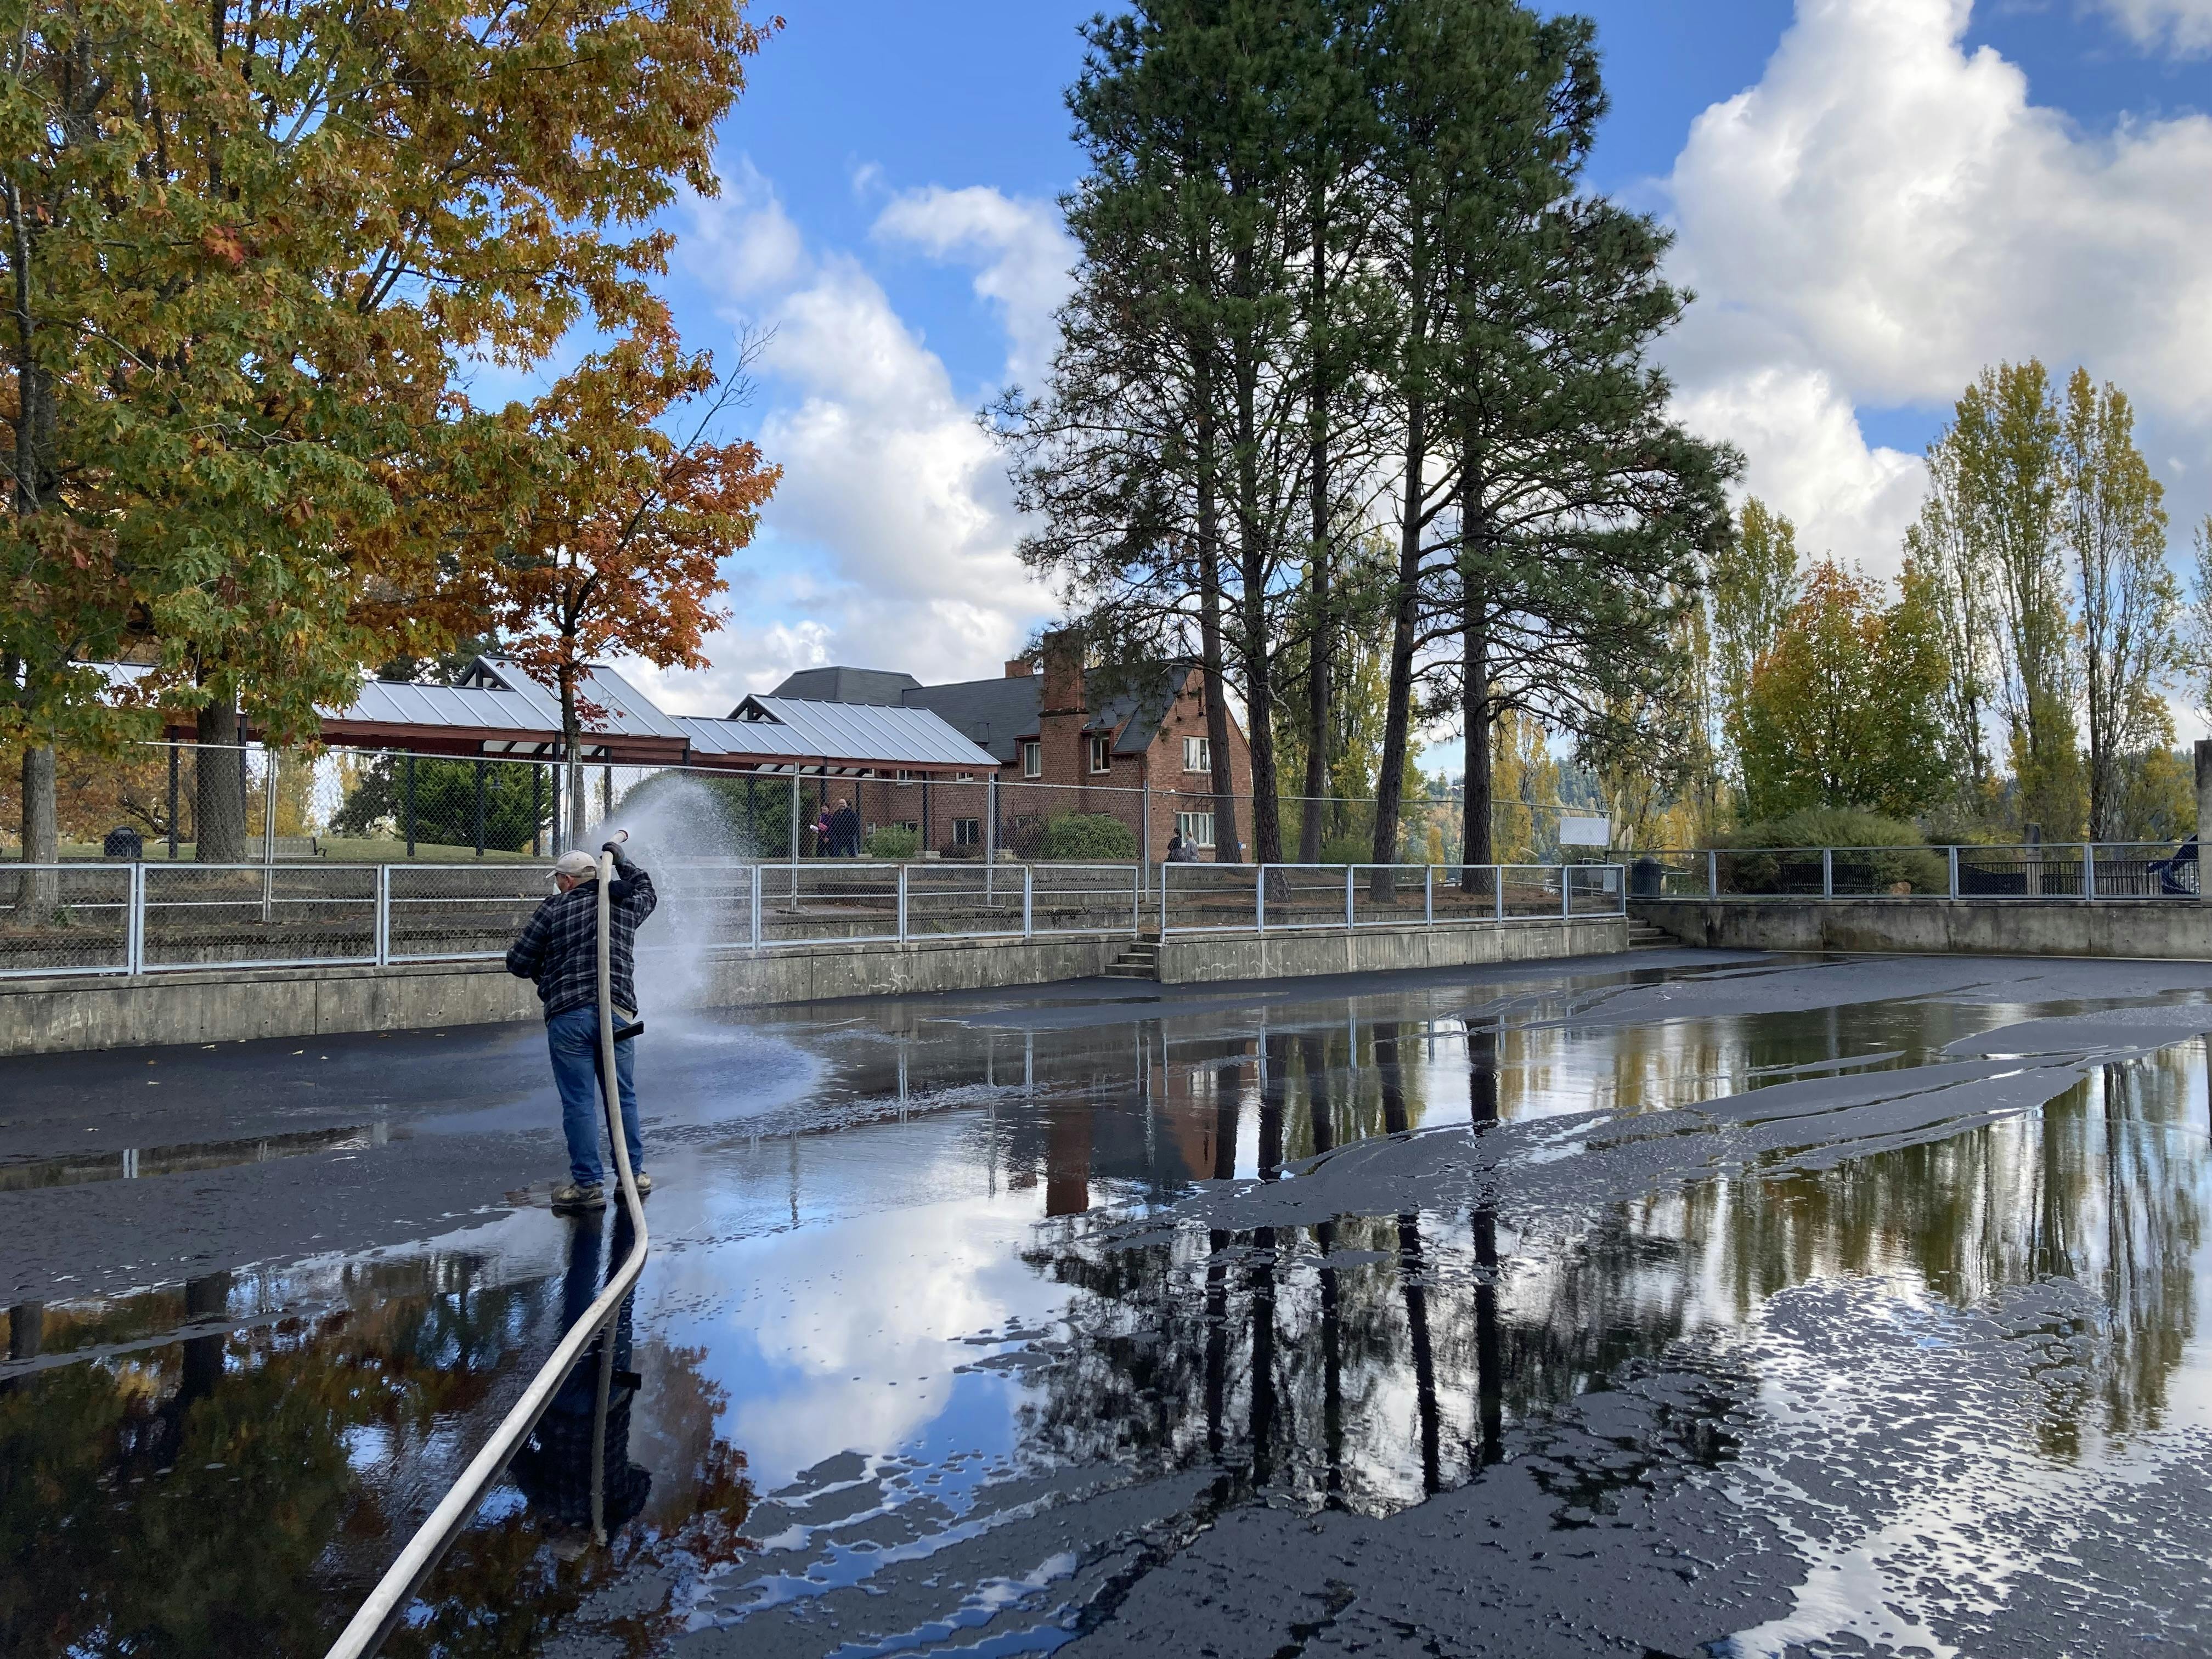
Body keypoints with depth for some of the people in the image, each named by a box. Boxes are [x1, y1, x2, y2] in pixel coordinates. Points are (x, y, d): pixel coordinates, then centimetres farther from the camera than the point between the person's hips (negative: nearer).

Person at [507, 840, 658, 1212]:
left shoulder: (554, 909, 2)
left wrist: (543, 969, 23)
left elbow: (518, 963, 2)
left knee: (579, 1102, 2)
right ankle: (634, 1174, 23)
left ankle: (588, 1184, 4)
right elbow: (646, 891, 37)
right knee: (622, 1096, 14)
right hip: (617, 1013, 3)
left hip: (568, 1016, -3)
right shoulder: (626, 906, 12)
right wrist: (621, 858, 47)